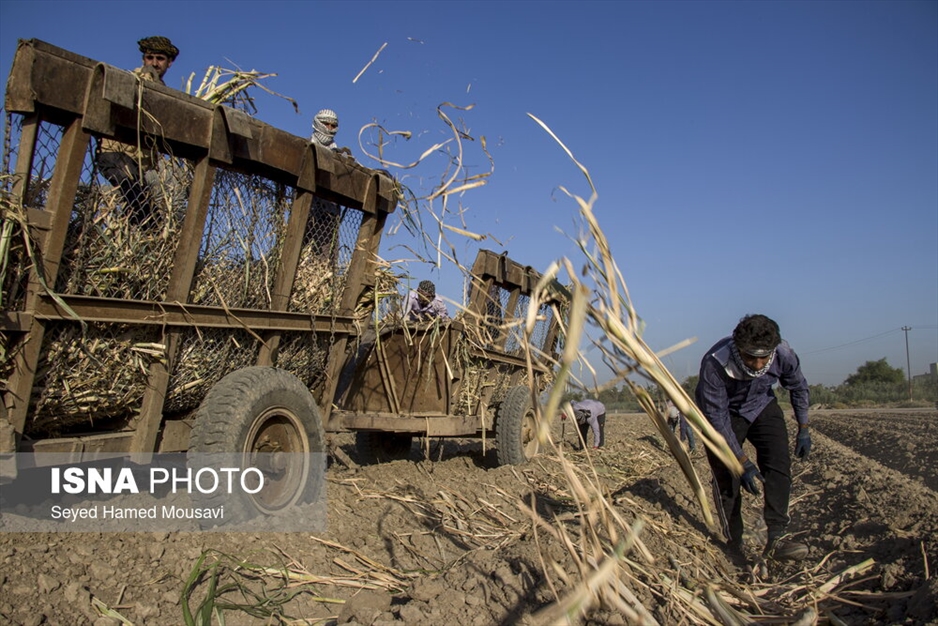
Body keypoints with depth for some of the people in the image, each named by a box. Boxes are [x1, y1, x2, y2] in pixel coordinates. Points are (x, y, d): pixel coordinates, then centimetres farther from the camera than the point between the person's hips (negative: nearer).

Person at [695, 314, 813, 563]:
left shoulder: (783, 354, -27)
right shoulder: (715, 363, -39)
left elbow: (798, 387, -2)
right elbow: (717, 418, -30)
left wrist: (803, 429, 1)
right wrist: (743, 462, -28)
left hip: (762, 407, 3)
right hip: (725, 413, -3)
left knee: (779, 464, -17)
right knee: (726, 477, -5)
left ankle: (776, 538, -18)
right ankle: (734, 544, 10)